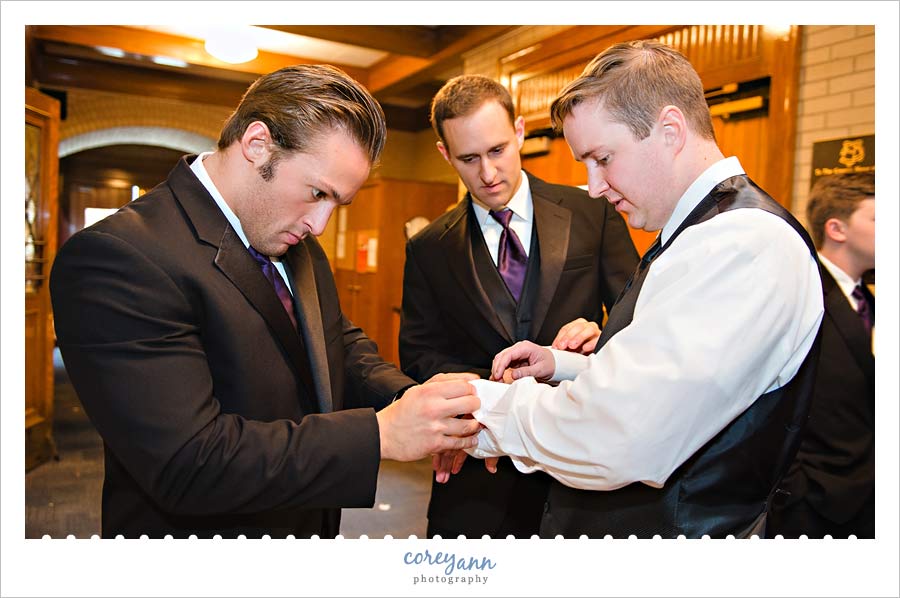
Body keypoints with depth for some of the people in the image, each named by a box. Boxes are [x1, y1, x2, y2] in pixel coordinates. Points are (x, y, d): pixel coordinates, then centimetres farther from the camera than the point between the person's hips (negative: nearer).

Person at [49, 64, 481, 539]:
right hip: (203, 527, -7)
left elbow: (343, 346, 6)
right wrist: (382, 433, -29)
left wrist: (410, 400, -14)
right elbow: (188, 463, -29)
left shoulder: (298, 245, 1)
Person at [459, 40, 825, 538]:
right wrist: (561, 365, 1)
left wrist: (482, 404, -17)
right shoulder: (696, 236, 8)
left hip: (678, 525, -9)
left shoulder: (746, 245, -25)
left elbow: (612, 445, -31)